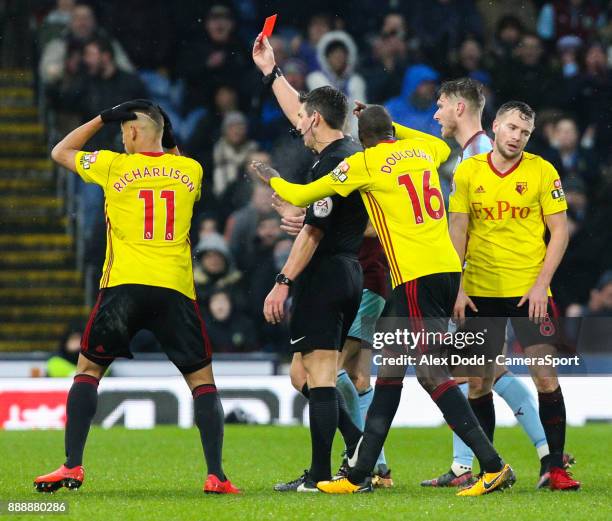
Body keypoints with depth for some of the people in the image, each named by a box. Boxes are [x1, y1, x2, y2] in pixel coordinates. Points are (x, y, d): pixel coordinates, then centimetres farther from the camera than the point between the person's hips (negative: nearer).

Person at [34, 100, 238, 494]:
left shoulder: (114, 166, 2)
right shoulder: (191, 170, 9)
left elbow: (60, 152, 20)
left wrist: (103, 118, 21)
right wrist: (171, 144, 30)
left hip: (124, 285, -1)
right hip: (176, 289, 1)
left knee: (88, 369, 12)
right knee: (202, 380, 8)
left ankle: (72, 466, 1)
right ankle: (216, 475, -3)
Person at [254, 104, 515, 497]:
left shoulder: (363, 163, -3)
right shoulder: (421, 150, 15)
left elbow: (301, 196, 7)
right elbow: (444, 147, 42)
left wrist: (272, 180, 27)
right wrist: (393, 128, 42)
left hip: (416, 276, -8)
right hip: (448, 269, 8)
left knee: (432, 373, -10)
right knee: (390, 369, 13)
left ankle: (494, 467, -16)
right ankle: (360, 475, 17)